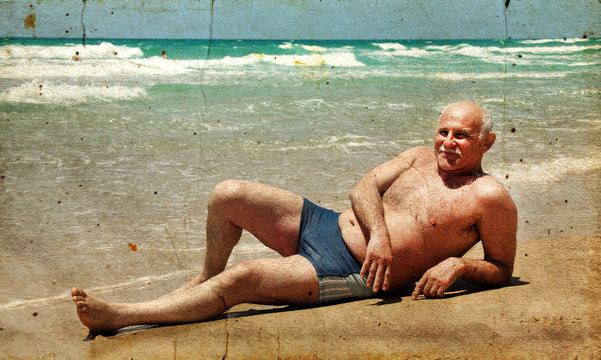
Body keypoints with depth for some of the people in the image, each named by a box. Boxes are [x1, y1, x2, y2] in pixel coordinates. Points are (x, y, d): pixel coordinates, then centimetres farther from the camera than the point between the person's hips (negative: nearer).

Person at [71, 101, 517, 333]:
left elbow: (502, 269, 3)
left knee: (241, 279, -22)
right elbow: (364, 187, 3)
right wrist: (379, 233, -17)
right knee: (228, 195, -6)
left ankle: (116, 316, -12)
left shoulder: (491, 198, -4)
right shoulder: (422, 157, 13)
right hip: (325, 225, 7)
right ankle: (206, 276, 22)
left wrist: (457, 263, -18)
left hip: (354, 274, -7)